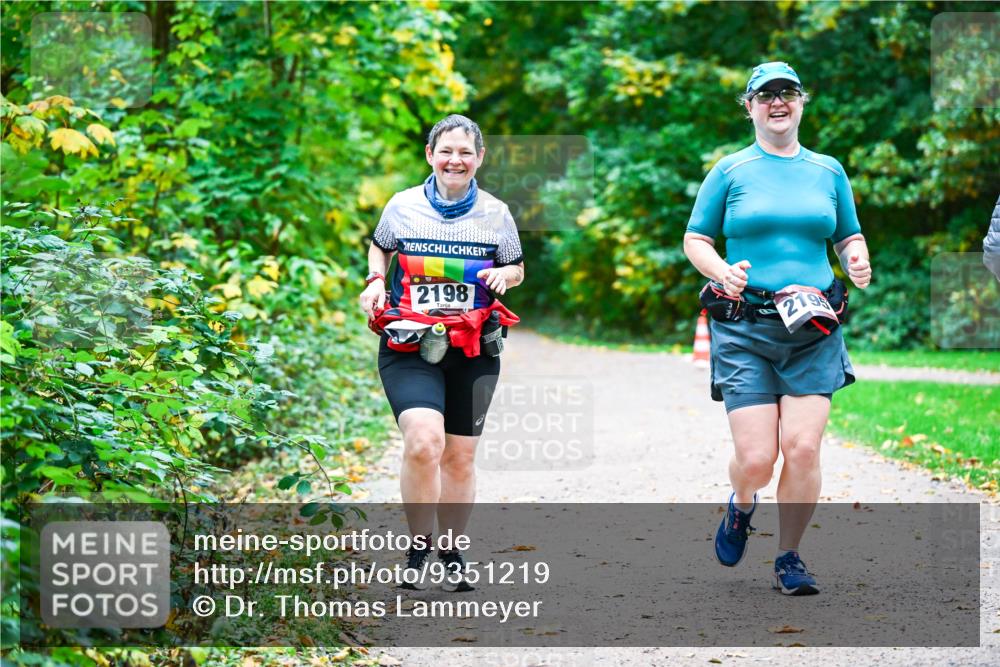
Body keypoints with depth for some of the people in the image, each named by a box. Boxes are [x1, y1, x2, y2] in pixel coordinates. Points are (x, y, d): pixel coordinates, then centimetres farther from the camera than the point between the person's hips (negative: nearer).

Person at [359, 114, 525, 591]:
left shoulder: (495, 213, 6)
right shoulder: (403, 205, 3)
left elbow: (517, 269, 18)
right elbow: (378, 247, 22)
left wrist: (504, 275, -4)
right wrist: (375, 280, 2)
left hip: (473, 350, 2)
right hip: (409, 347, -2)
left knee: (461, 455, 6)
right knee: (424, 440, -23)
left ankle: (452, 553, 25)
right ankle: (418, 548, -6)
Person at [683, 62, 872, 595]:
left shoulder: (828, 171, 13)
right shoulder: (730, 171, 7)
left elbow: (850, 237, 22)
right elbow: (695, 239, 9)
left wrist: (858, 263, -1)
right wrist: (723, 272, -11)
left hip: (814, 331, 2)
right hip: (744, 328, -2)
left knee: (803, 447, -11)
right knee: (755, 457, -9)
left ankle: (789, 558, 9)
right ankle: (741, 506, 28)